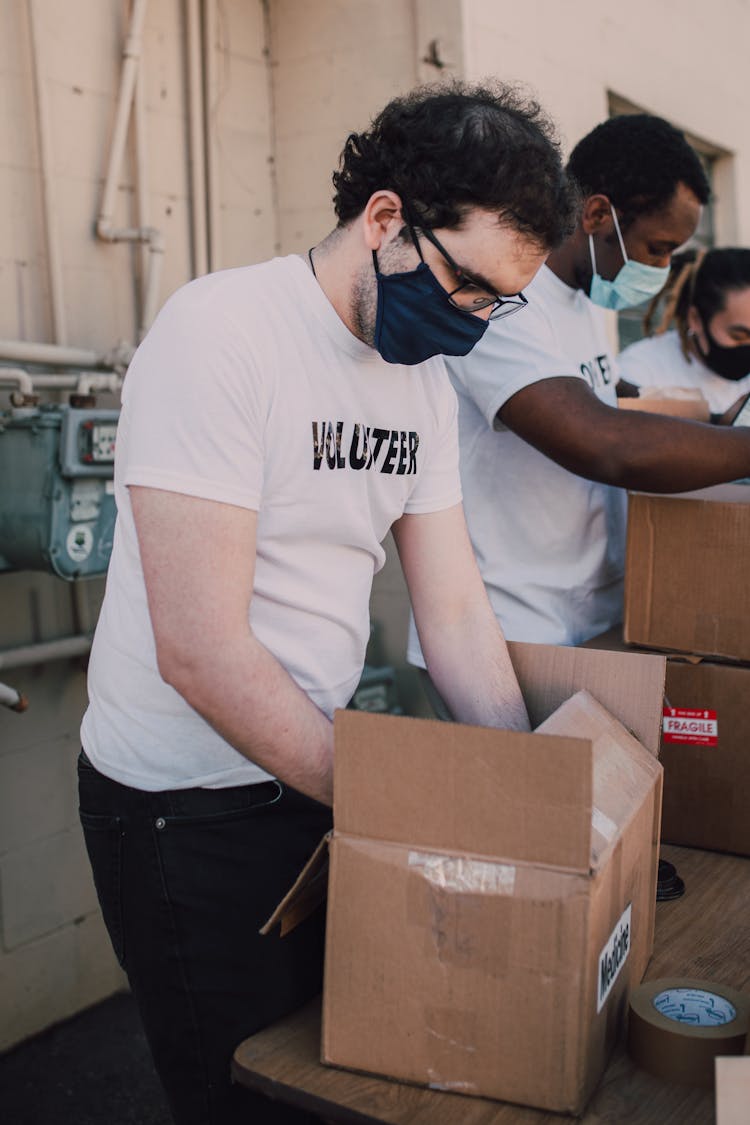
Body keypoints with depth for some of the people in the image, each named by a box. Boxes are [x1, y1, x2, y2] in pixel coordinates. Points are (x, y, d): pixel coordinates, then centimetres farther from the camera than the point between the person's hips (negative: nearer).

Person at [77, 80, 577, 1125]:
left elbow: (457, 613, 3)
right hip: (188, 803, -6)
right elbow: (203, 652, -26)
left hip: (318, 769, 7)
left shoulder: (425, 376, 2)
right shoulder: (219, 332, -21)